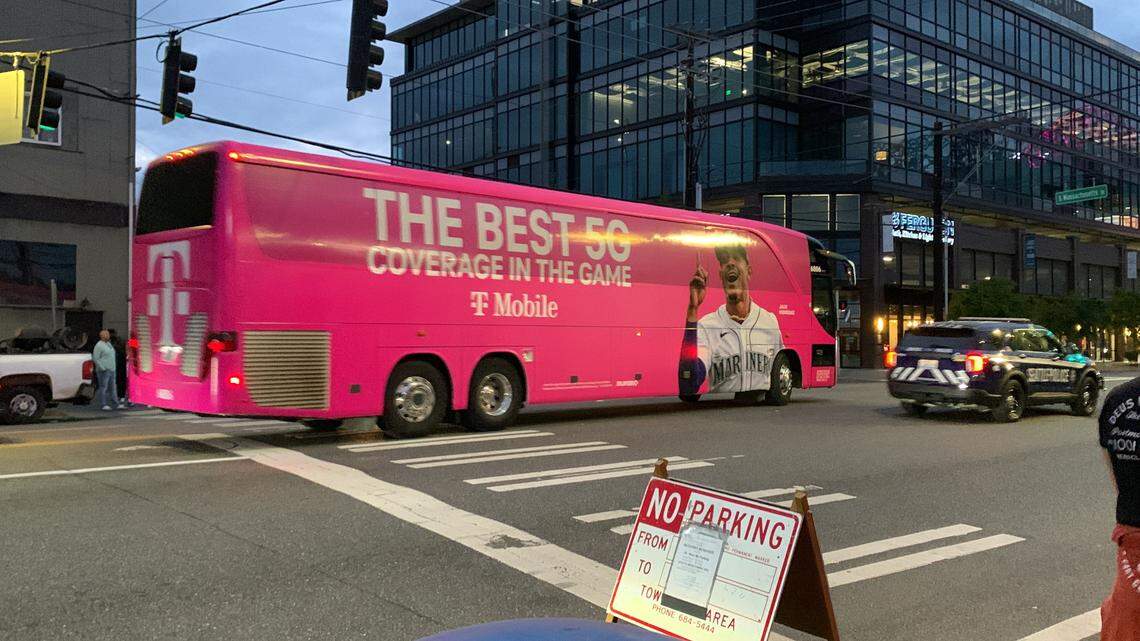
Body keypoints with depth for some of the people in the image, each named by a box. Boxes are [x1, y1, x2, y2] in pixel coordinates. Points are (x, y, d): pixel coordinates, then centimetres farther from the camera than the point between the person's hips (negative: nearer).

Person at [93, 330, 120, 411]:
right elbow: (95, 358, -15)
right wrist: (102, 368, -19)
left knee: (112, 387, 8)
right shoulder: (99, 345, -11)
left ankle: (116, 404, 9)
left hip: (111, 370, 8)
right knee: (103, 388, -4)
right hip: (103, 370, -8)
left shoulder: (108, 344, 15)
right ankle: (104, 405, 0)